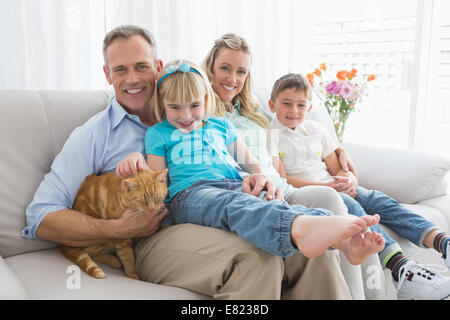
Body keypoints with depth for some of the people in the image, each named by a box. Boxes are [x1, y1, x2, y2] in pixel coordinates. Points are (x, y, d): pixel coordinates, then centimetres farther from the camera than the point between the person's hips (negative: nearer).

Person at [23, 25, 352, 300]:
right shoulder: (94, 135, 8)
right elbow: (40, 218, 1)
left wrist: (252, 180, -5)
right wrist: (119, 229, -12)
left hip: (220, 221, 4)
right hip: (158, 235, -3)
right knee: (256, 259, -33)